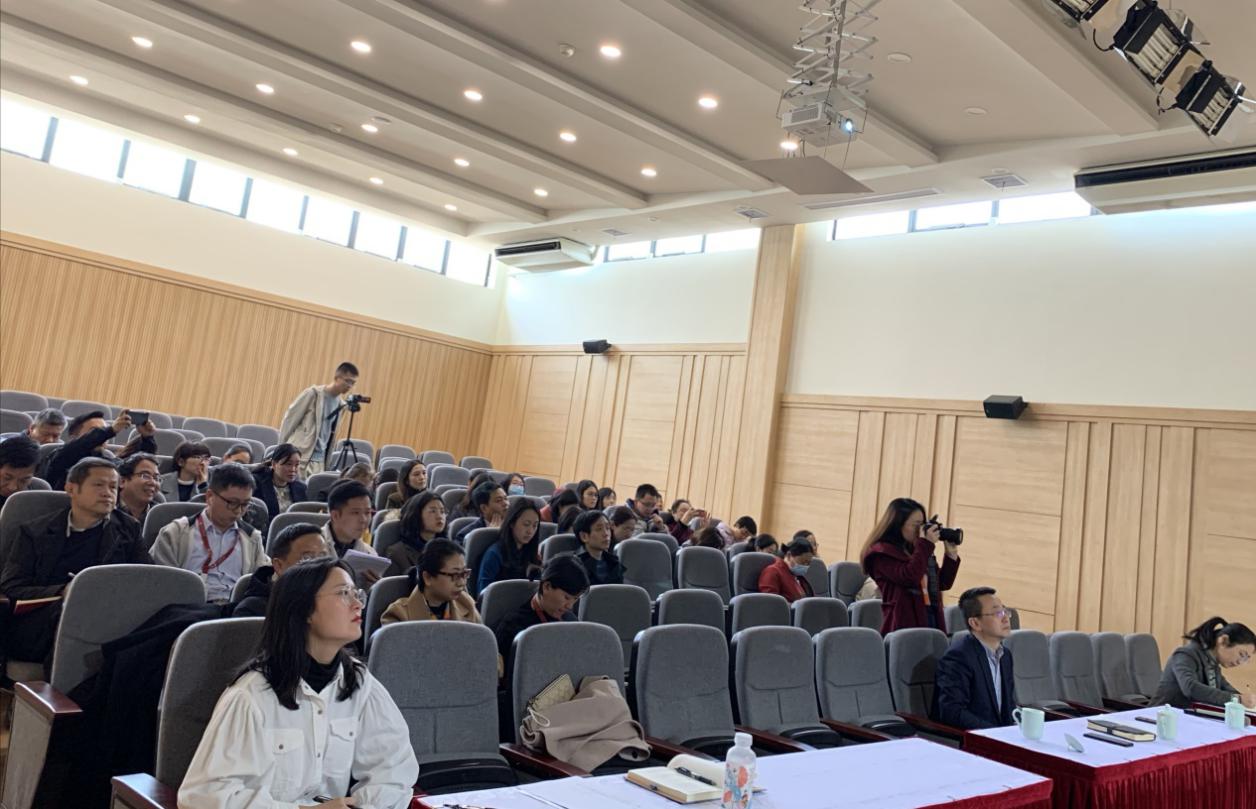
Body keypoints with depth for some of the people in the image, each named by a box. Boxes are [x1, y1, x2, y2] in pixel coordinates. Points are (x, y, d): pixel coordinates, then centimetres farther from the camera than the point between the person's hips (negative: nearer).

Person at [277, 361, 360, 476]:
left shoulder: (340, 404, 9)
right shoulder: (313, 394, -7)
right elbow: (289, 420, -4)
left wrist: (326, 462, 13)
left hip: (319, 462, 5)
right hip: (298, 456, -5)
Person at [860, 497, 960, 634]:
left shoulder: (917, 550, 16)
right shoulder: (882, 552, -6)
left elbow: (942, 584, 20)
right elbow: (909, 578, -21)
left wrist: (951, 554, 9)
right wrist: (926, 544, -14)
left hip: (931, 620, 7)